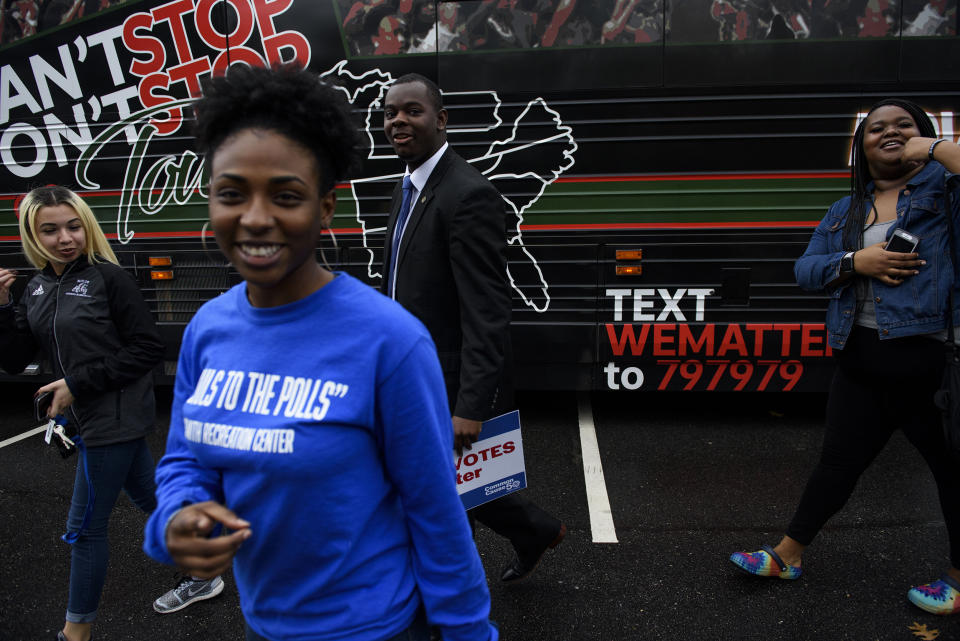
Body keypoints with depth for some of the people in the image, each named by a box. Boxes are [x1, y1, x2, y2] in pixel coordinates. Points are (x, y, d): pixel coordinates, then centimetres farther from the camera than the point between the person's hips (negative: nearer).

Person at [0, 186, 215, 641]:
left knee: (84, 526, 3)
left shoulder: (109, 277, -13)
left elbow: (148, 349, -15)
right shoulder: (37, 289, 8)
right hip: (88, 416, 8)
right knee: (149, 499, 20)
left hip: (115, 419, -8)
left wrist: (79, 383, -16)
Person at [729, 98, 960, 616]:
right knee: (838, 461, 15)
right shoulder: (846, 211, 14)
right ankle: (788, 555, 28)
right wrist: (855, 261, -9)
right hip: (862, 360, 5)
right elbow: (804, 269, 8)